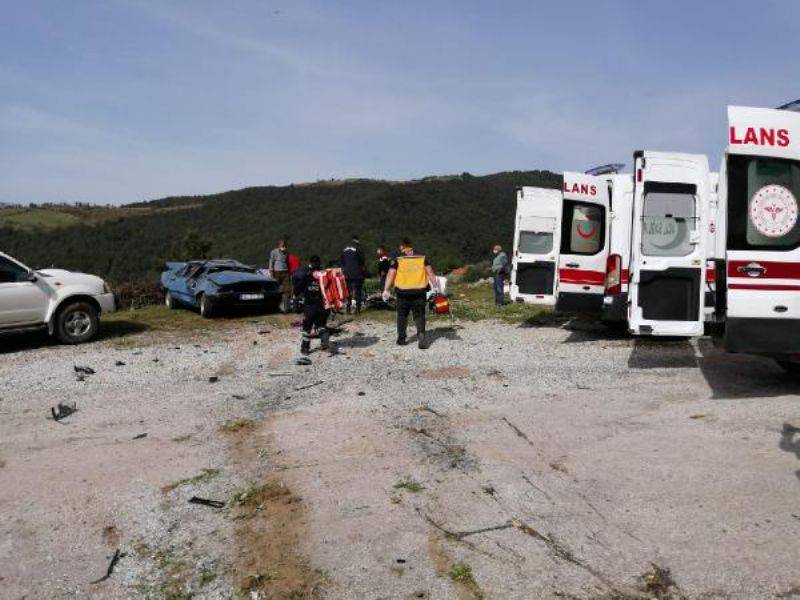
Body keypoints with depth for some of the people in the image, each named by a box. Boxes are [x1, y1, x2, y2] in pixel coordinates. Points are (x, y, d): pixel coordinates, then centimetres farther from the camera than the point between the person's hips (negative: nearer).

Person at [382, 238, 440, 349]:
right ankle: (421, 334, -18)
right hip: (419, 292, 1)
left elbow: (390, 275, -5)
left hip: (403, 292, -1)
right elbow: (430, 273, 3)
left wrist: (386, 290, -6)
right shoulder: (423, 258, 6)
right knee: (419, 315, 5)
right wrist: (435, 286, 8)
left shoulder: (397, 260, 0)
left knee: (402, 316, 14)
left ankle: (401, 338, 18)